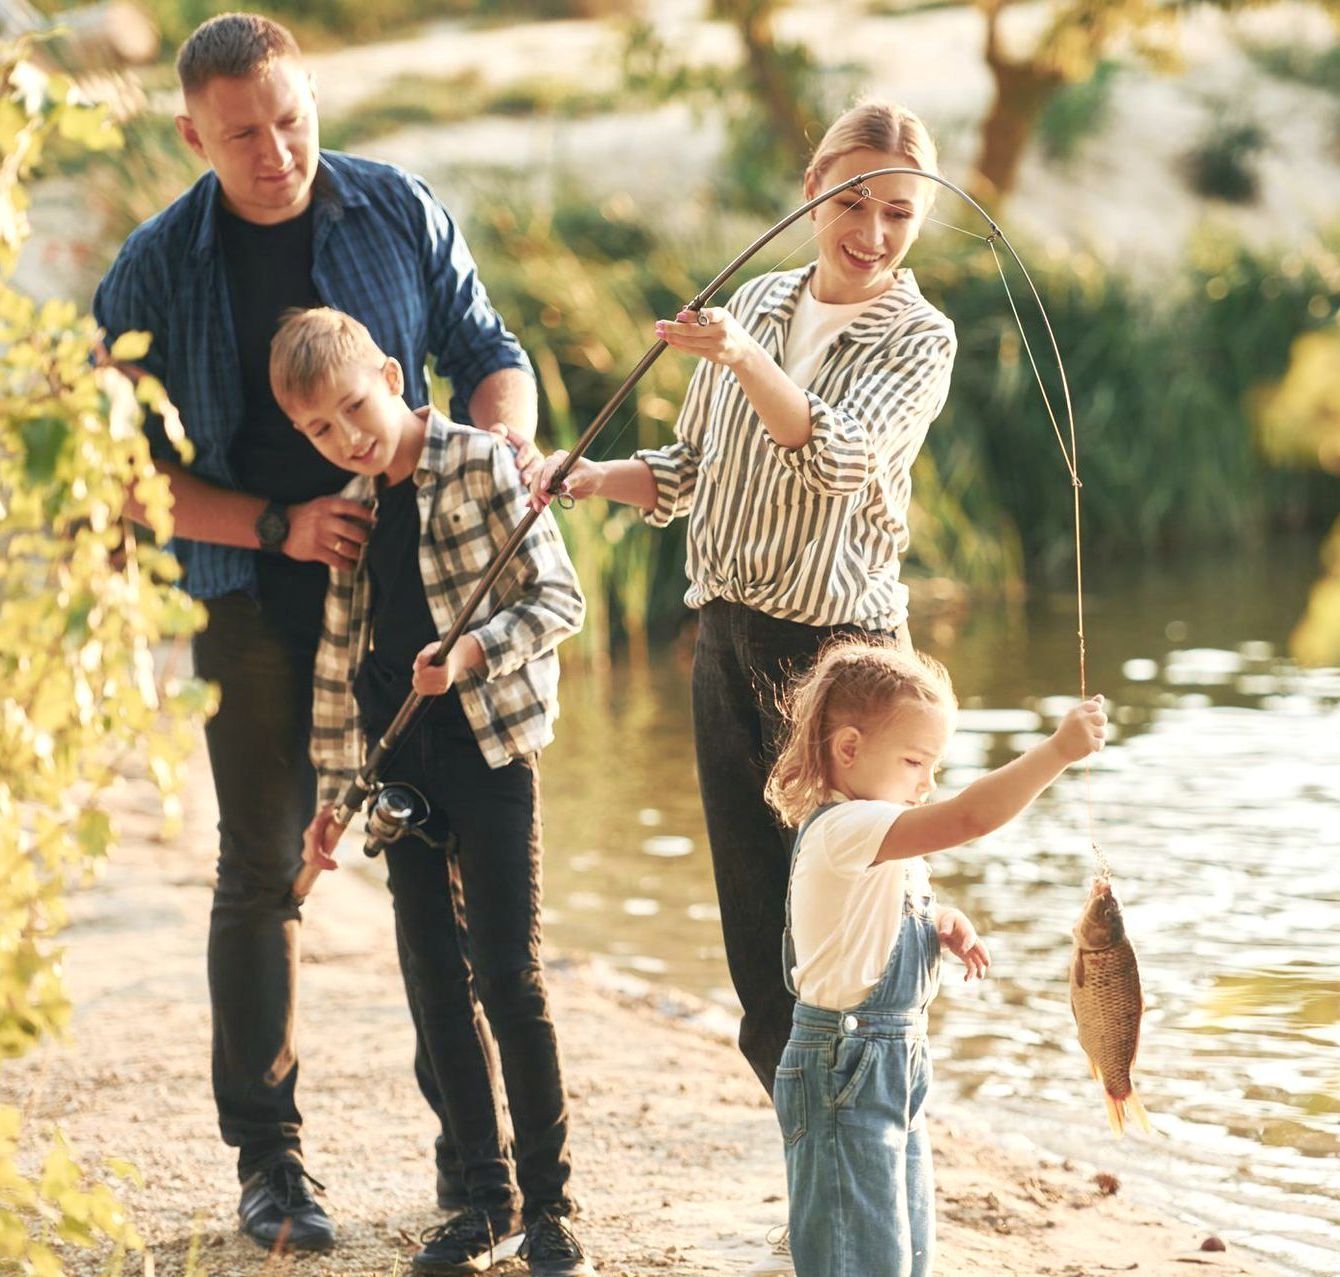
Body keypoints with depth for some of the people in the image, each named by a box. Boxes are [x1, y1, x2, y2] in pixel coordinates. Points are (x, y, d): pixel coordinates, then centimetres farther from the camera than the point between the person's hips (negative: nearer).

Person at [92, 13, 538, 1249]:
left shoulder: (400, 212, 0)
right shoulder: (156, 273, -3)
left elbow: (489, 355, 9)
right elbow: (129, 468, -3)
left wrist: (501, 452, -13)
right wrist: (278, 527, -15)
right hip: (257, 604, -1)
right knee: (264, 871, 3)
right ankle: (268, 1158, 12)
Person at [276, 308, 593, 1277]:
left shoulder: (479, 464, -6)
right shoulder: (350, 509, 10)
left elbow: (560, 598, -9)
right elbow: (339, 657, 15)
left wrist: (474, 650, -25)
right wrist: (335, 791, 15)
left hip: (491, 749, -5)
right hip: (401, 763, 6)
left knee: (509, 976, -7)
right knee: (436, 980, 6)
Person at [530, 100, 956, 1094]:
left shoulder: (919, 339, -4)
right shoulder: (758, 304, 12)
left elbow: (838, 457, -23)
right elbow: (692, 472, 18)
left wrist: (742, 358, -36)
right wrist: (585, 478, 0)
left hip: (840, 650, -6)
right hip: (729, 641, 6)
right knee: (757, 932, 8)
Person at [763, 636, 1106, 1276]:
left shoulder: (882, 843, 12)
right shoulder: (844, 831, -21)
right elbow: (969, 817, -33)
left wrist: (942, 924, 6)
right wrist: (1059, 750, -32)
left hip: (896, 1066, 10)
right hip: (845, 1076, -10)